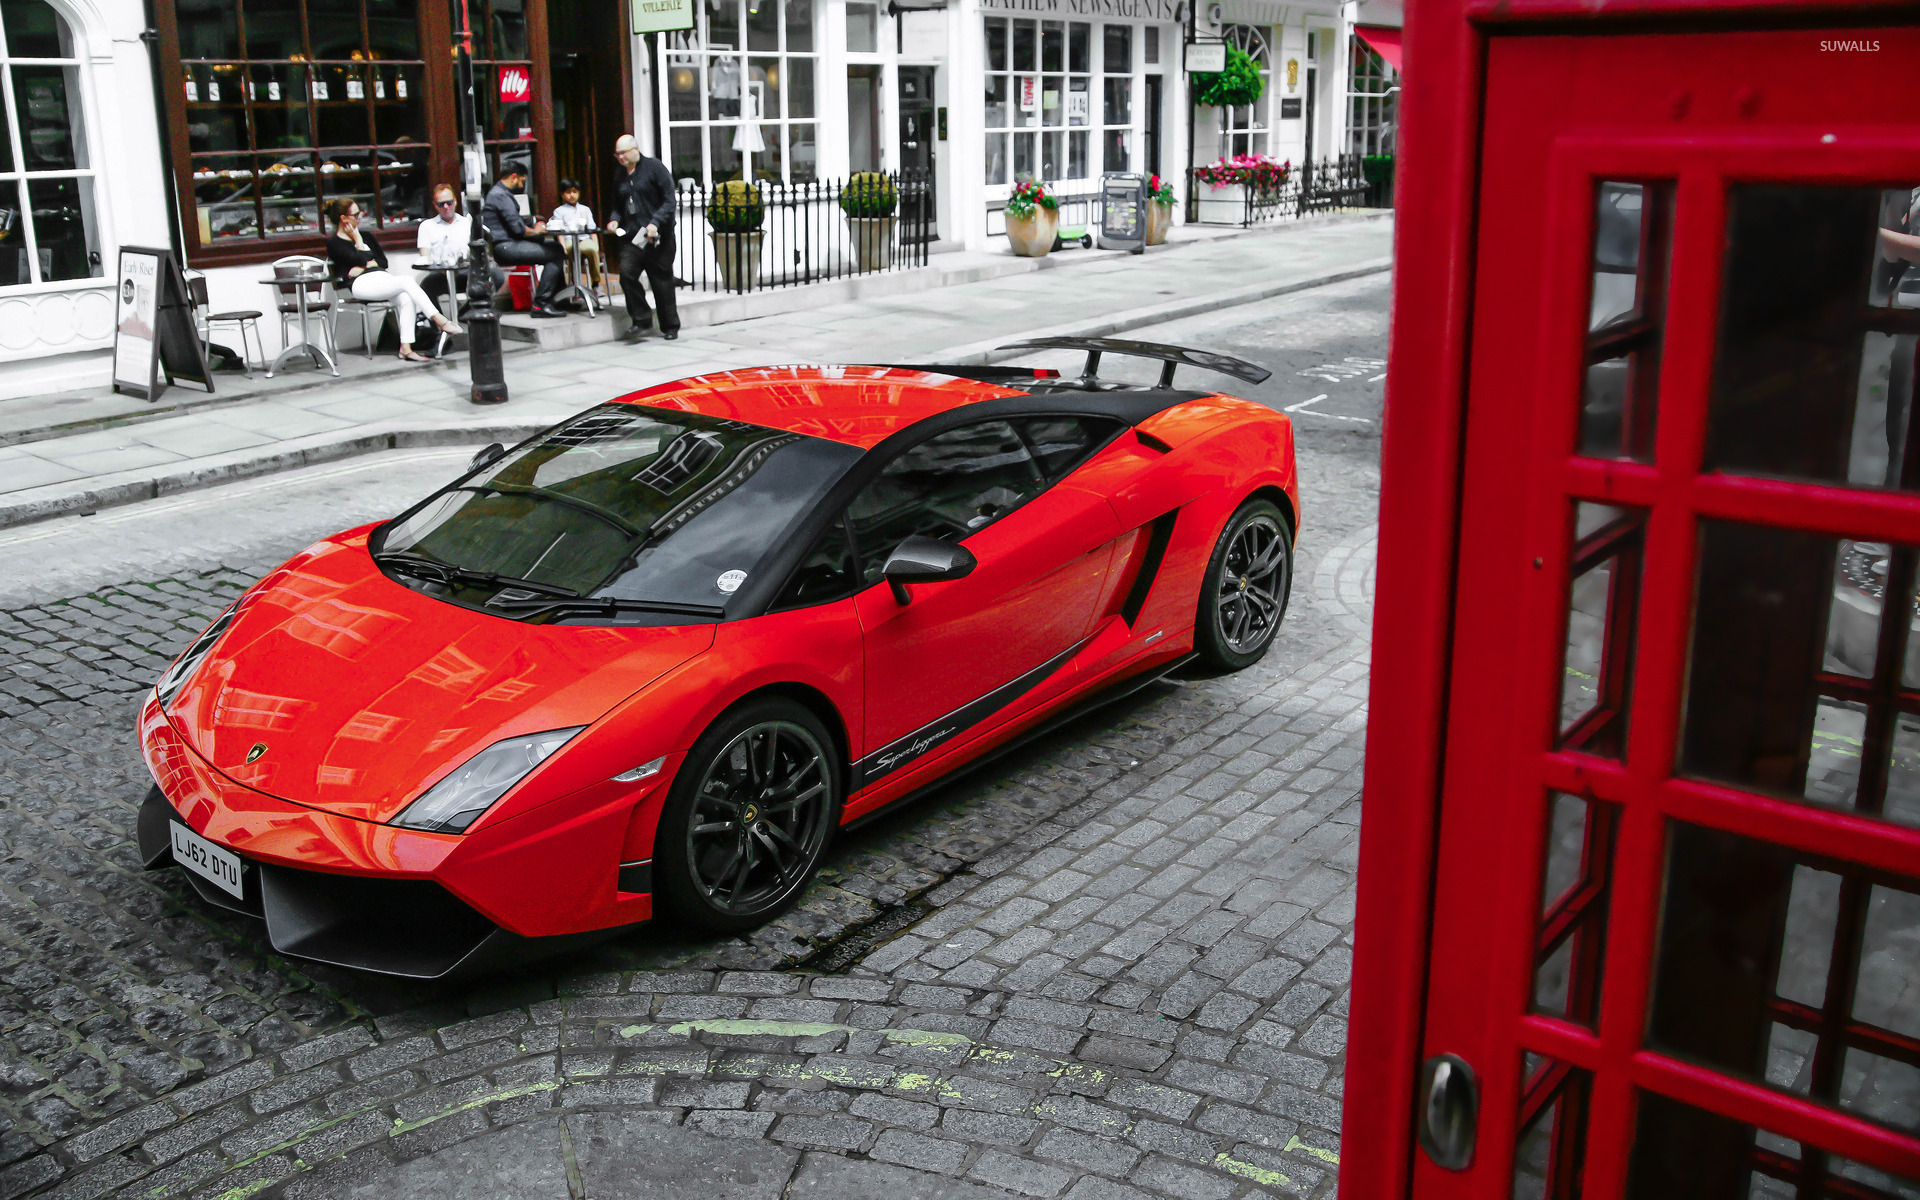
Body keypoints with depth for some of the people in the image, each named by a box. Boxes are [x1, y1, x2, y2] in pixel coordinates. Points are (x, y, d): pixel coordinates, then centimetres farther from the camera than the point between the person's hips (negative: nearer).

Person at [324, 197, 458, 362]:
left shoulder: (365, 236, 25)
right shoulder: (334, 243, 6)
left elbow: (383, 261, 17)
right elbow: (361, 259, -8)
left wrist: (362, 268, 1)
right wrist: (357, 239, 6)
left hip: (381, 275, 6)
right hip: (361, 283, -6)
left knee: (406, 298, -28)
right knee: (407, 282, -28)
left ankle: (405, 348, -33)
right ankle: (440, 320, -31)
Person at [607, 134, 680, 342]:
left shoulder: (655, 167, -2)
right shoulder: (619, 176, 16)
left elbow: (669, 200, -8)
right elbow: (617, 205, 27)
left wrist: (655, 223, -20)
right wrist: (614, 220, 5)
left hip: (657, 237, -5)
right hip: (631, 236, 5)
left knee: (661, 280, 1)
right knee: (626, 273, -15)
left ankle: (670, 327, 14)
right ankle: (641, 321, -6)